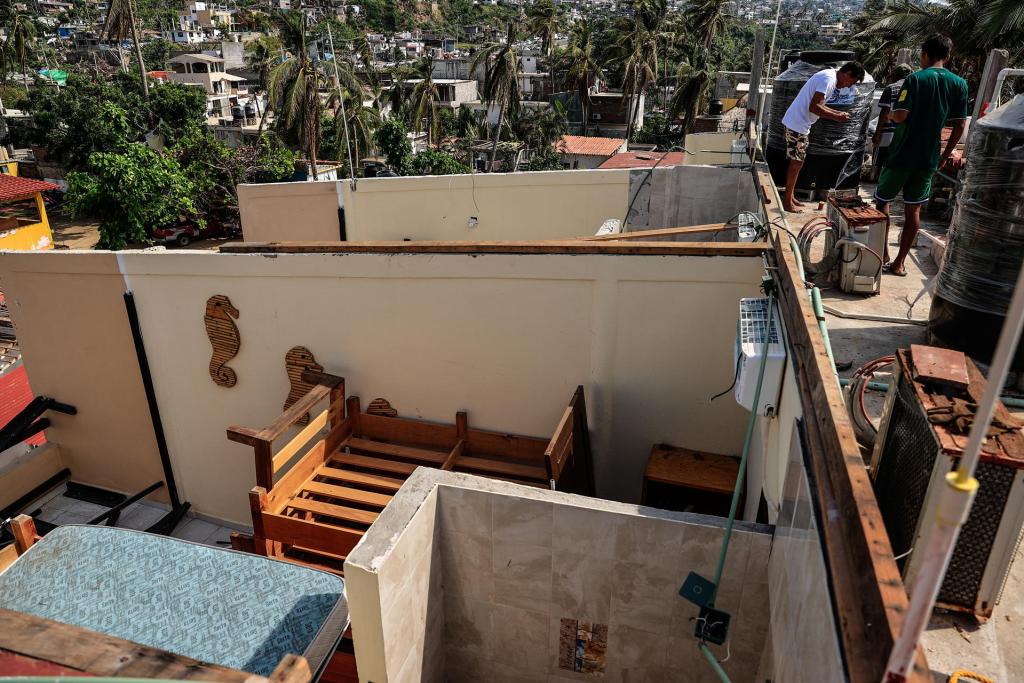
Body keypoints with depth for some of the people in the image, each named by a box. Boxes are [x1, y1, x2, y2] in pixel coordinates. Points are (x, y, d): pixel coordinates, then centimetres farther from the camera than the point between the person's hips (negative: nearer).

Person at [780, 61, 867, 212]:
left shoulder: (831, 77, 16)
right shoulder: (828, 79, -16)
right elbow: (813, 107, -23)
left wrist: (837, 113, 12)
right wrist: (836, 117, -16)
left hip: (800, 124, 10)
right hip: (797, 124, -10)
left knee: (797, 163, 13)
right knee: (796, 163, -5)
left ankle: (789, 198, 20)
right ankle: (787, 202, 1)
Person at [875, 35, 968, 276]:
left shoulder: (915, 79, -9)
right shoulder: (959, 84, 4)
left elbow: (900, 116, -17)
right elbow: (960, 125, 3)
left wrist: (890, 115, 6)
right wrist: (946, 154, 13)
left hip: (902, 155, -4)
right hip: (929, 158, 4)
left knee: (883, 202, 12)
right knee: (913, 210, 9)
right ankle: (899, 263, 12)